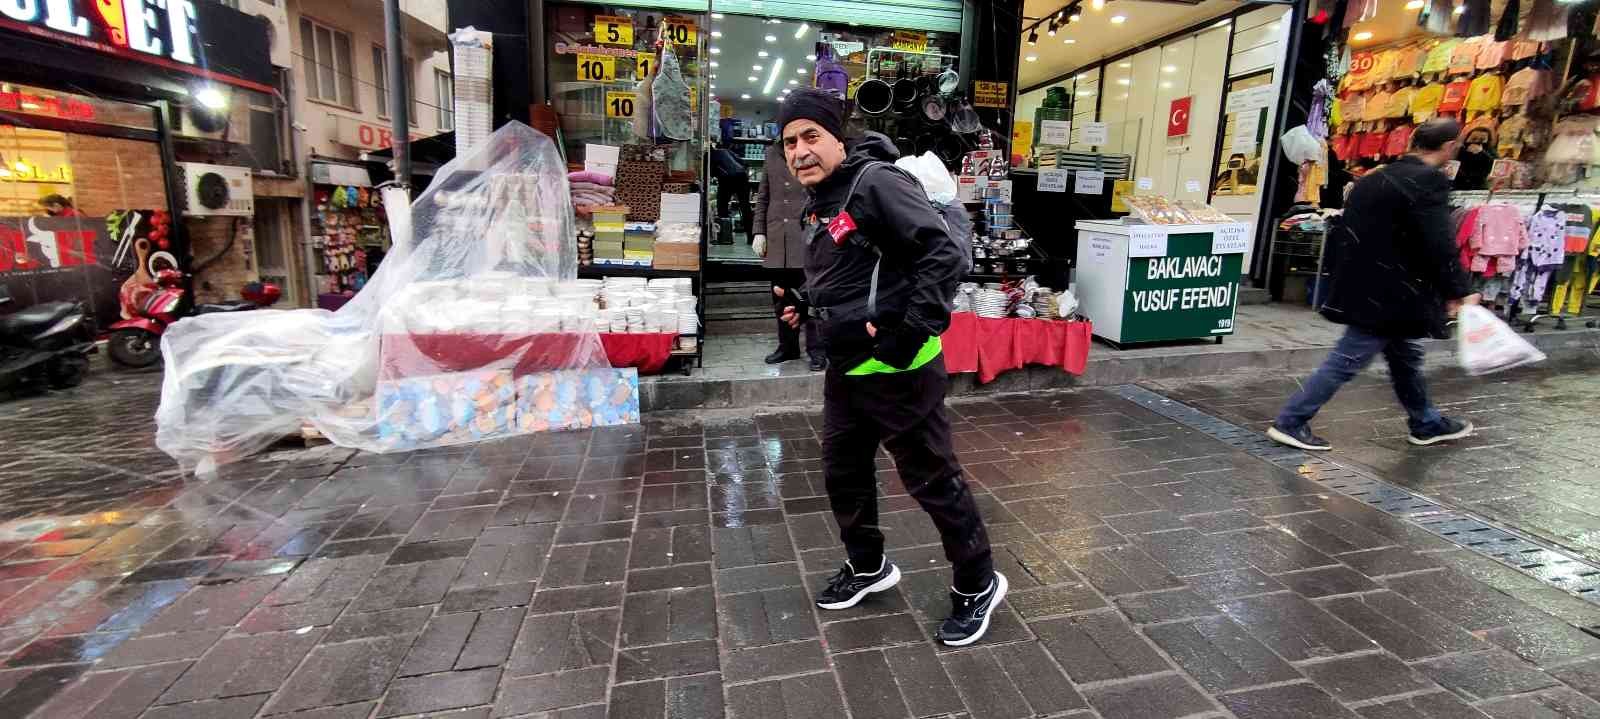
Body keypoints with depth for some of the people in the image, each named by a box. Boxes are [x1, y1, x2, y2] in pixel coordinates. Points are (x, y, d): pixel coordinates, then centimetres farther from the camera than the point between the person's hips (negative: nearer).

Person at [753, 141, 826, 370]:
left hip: (808, 237, -5)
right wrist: (759, 231, 10)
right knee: (781, 297, 11)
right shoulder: (772, 153, 14)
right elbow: (763, 196, 16)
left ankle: (817, 351, 10)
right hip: (777, 238, 5)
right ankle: (787, 346, 25)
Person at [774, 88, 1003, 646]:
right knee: (843, 472, 19)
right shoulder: (820, 204, 12)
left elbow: (943, 254, -24)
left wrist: (912, 332, -26)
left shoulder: (876, 182, -17)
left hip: (897, 371, -9)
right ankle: (867, 566, 41)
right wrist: (804, 302, 11)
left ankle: (978, 584, 26)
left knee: (932, 479, 4)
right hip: (845, 368, 9)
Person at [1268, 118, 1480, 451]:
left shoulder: (1376, 178, 12)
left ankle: (1426, 424, 36)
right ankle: (1290, 422, -2)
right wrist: (1460, 290, -10)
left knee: (1405, 356, 21)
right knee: (1347, 360, -5)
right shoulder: (1429, 181, -15)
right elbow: (1438, 245, -20)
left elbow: (1341, 233, 14)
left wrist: (1343, 276, 22)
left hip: (1365, 285, 10)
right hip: (1387, 294, -10)